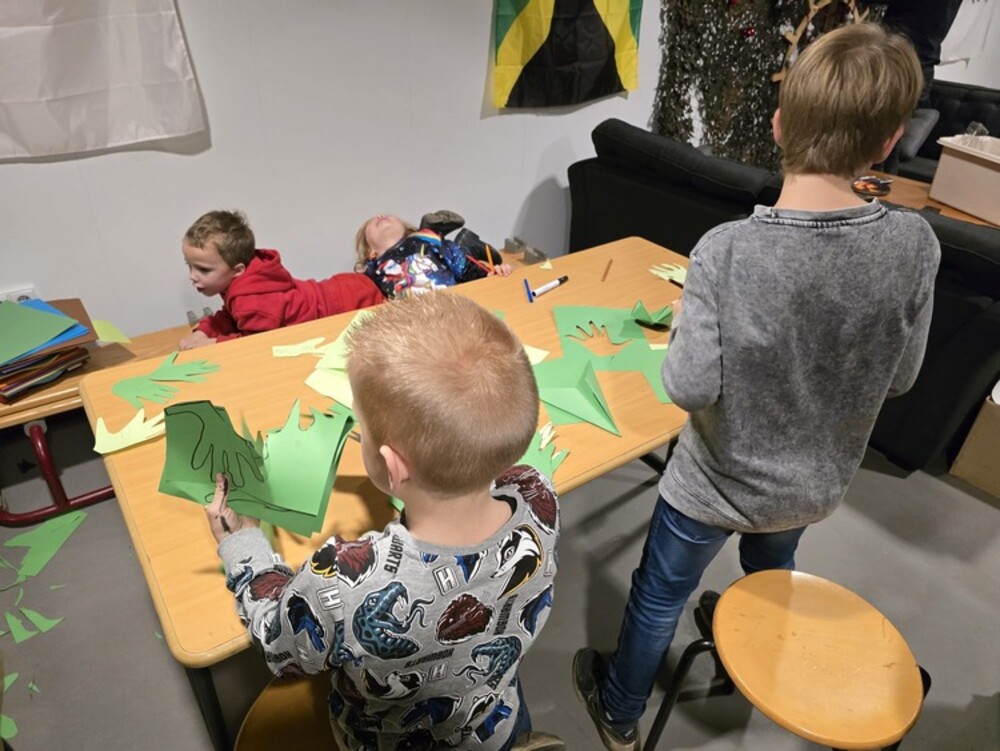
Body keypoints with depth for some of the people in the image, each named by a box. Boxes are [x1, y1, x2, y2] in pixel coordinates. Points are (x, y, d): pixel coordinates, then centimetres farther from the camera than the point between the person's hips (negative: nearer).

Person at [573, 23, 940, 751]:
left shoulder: (728, 249, -30)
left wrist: (686, 322, -10)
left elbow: (690, 386, -28)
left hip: (721, 482, -4)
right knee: (771, 571, 36)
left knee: (659, 598, 21)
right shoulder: (915, 244, -17)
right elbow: (900, 376, -7)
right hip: (817, 481, 5)